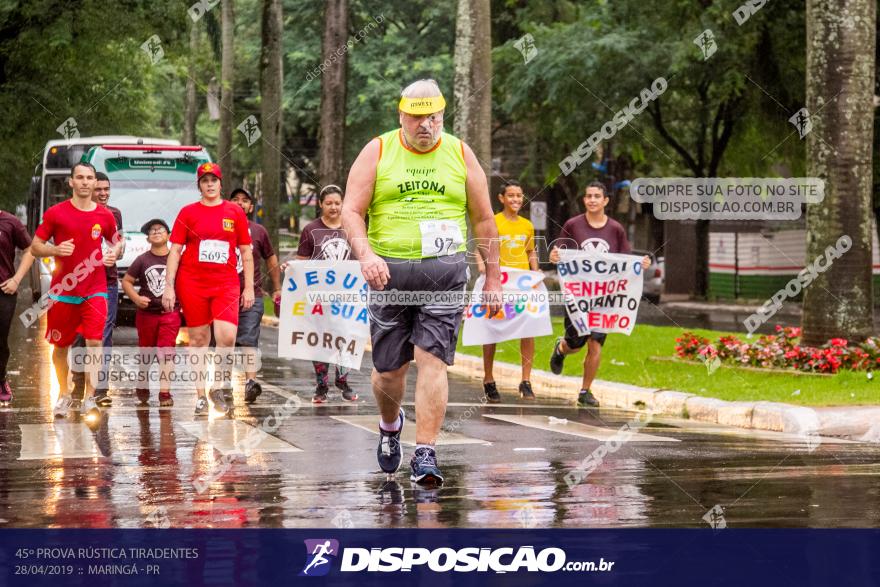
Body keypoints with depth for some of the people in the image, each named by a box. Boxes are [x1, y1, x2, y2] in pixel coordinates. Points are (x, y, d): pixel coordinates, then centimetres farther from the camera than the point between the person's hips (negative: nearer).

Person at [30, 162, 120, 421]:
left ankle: (89, 399, -9)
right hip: (63, 290, 0)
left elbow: (117, 241, 20)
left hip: (95, 290, 0)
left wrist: (114, 253, -3)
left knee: (94, 342, -13)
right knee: (61, 346, 9)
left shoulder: (105, 216, 4)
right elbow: (35, 247, 2)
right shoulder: (56, 213, -2)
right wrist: (56, 249, -17)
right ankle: (64, 396, 27)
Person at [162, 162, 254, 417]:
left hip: (226, 284, 0)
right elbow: (175, 251, 5)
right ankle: (201, 396, 11)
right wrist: (169, 286, -2)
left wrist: (249, 287, 7)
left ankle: (222, 385, 6)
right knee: (198, 339, 3)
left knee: (227, 336, -16)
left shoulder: (235, 212, 8)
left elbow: (246, 253, 11)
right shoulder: (188, 213, 5)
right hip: (192, 283, 0)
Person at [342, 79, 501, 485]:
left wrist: (493, 277, 9)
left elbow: (483, 220, 13)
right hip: (389, 270, 0)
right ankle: (390, 425, 37)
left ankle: (425, 454, -11)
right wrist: (366, 255, -17)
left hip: (445, 271, 0)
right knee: (389, 368, 6)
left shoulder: (460, 154, 9)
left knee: (432, 361, -12)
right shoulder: (377, 152, 5)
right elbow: (351, 211, 1)